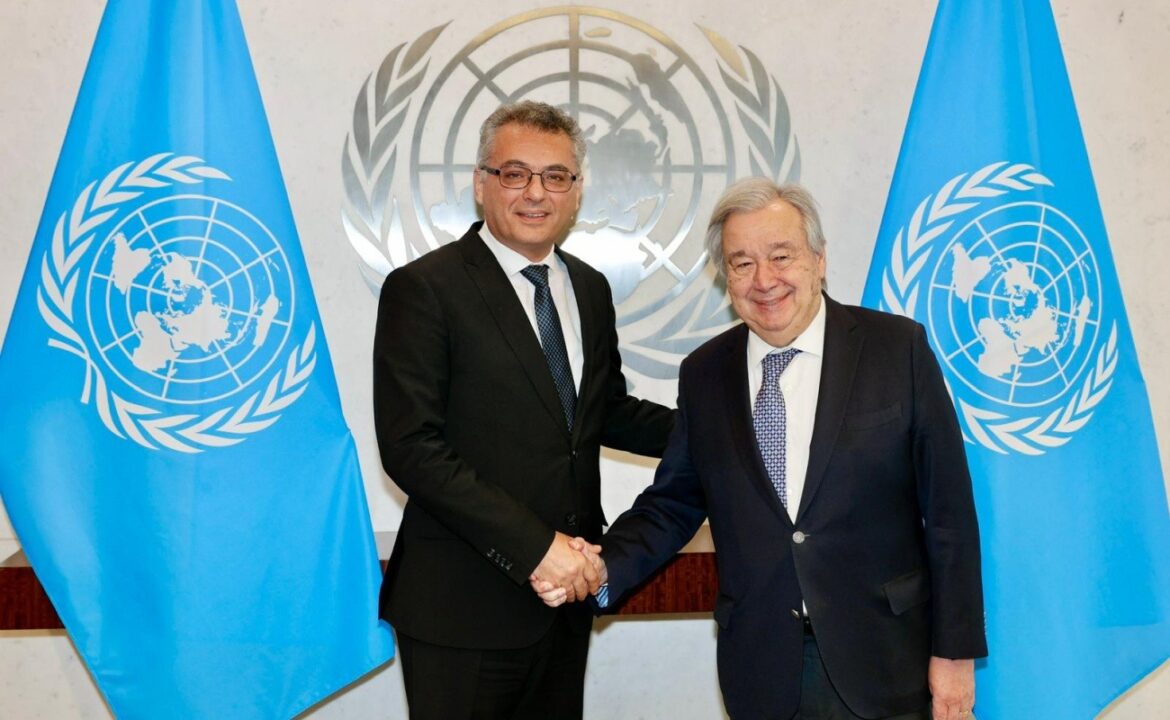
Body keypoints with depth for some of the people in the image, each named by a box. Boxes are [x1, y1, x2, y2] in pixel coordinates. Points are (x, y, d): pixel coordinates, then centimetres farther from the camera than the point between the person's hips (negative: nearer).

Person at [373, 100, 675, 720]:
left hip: (566, 586, 6)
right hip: (464, 602, -6)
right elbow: (411, 448, -17)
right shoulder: (423, 288, -11)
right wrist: (533, 545, -20)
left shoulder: (590, 288, 10)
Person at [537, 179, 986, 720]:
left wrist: (956, 649, -5)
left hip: (885, 666, -2)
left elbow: (947, 510, -5)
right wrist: (605, 565, -10)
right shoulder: (703, 374, 2)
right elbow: (674, 503, 8)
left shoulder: (898, 348, -6)